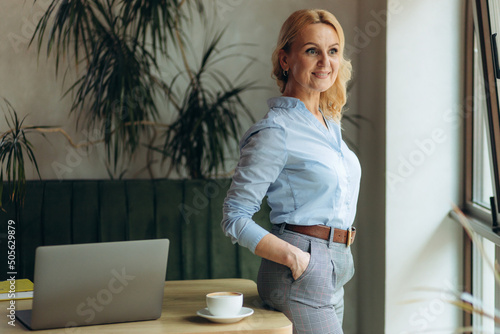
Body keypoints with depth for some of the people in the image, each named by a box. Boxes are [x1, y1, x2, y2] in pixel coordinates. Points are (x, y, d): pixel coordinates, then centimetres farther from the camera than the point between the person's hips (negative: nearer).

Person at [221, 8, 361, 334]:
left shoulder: (329, 123, 12)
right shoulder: (276, 131, -13)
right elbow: (235, 218, -14)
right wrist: (295, 257, -23)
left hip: (333, 278, 8)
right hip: (301, 281, -8)